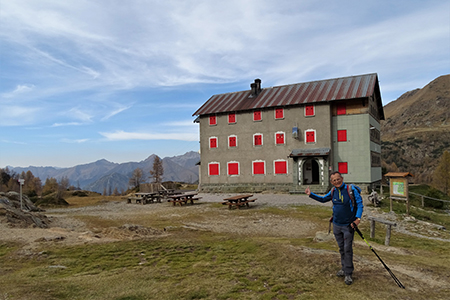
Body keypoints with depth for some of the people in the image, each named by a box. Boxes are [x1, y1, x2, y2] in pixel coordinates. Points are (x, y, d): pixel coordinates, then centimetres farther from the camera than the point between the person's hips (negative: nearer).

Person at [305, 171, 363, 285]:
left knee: (347, 249, -3)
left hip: (348, 225, -5)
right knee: (341, 249, 15)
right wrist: (311, 194, 10)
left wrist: (358, 218, -25)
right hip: (336, 225, 5)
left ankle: (348, 274, 8)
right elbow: (323, 199, 20)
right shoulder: (333, 192, 3)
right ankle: (344, 268, 30)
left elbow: (360, 204, -12)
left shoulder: (351, 190, -13)